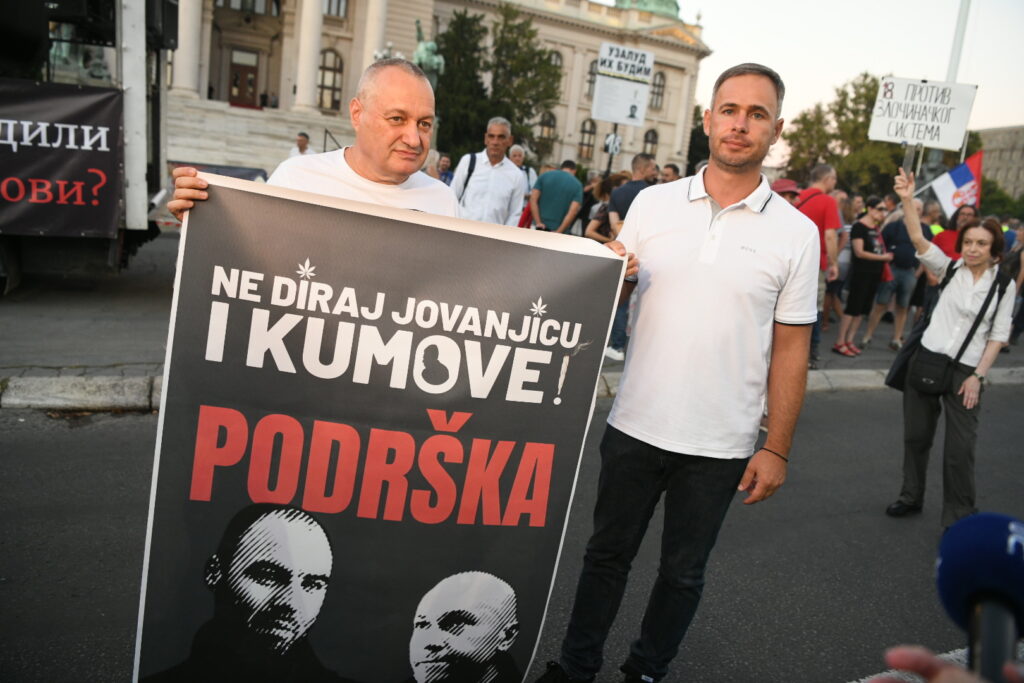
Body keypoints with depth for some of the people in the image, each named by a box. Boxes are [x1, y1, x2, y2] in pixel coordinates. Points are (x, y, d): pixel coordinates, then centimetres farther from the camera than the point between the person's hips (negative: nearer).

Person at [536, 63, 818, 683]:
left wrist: (777, 449, -3)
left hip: (720, 445, -1)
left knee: (683, 573, 16)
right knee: (607, 555, 16)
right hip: (634, 426, 1)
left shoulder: (796, 233, -3)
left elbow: (790, 351, -1)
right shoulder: (653, 203, 1)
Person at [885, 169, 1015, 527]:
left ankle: (959, 517, 16)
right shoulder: (949, 269, 2)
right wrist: (907, 200, -25)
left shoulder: (1005, 285, 1)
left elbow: (999, 335, 0)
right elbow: (918, 239, -12)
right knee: (916, 435, 12)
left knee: (960, 448, -1)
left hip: (965, 372, -1)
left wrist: (977, 376, -7)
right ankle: (911, 496, 32)